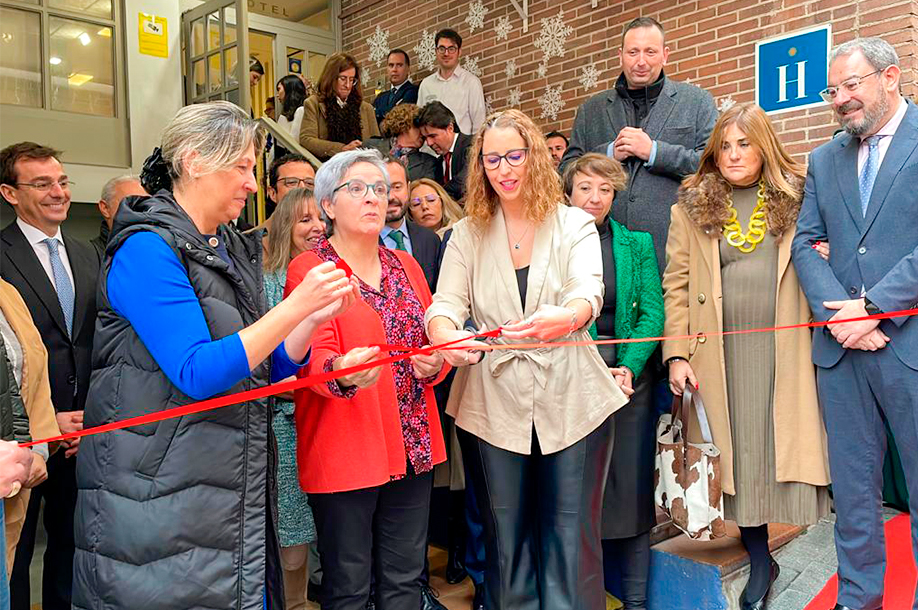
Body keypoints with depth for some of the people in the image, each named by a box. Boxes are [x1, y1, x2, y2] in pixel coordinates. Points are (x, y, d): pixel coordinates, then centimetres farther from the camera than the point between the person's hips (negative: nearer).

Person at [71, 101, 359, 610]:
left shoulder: (235, 250, 11)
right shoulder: (147, 248, -13)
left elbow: (266, 370, 11)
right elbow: (198, 373, -22)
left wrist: (315, 318, -5)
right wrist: (295, 306, -22)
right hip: (160, 495, -7)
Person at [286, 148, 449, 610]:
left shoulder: (406, 267, 14)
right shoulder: (308, 269, -3)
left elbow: (432, 342, 14)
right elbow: (312, 358, -14)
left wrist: (434, 364, -8)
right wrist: (342, 372, -36)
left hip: (413, 445, 5)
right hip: (345, 449, -5)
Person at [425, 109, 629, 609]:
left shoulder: (574, 225, 2)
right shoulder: (467, 234, 7)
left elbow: (589, 291, -16)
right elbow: (445, 302, -6)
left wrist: (565, 318, -40)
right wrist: (445, 334, -30)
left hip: (571, 400, -1)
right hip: (497, 404, 2)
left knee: (571, 536, 6)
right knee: (507, 535, 13)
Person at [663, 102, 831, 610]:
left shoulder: (797, 197, 9)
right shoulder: (691, 206, 7)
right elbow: (676, 284, 1)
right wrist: (676, 355, -6)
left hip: (786, 347, 0)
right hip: (721, 350, 0)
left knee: (788, 443, 1)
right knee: (739, 450, 5)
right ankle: (760, 564, 22)